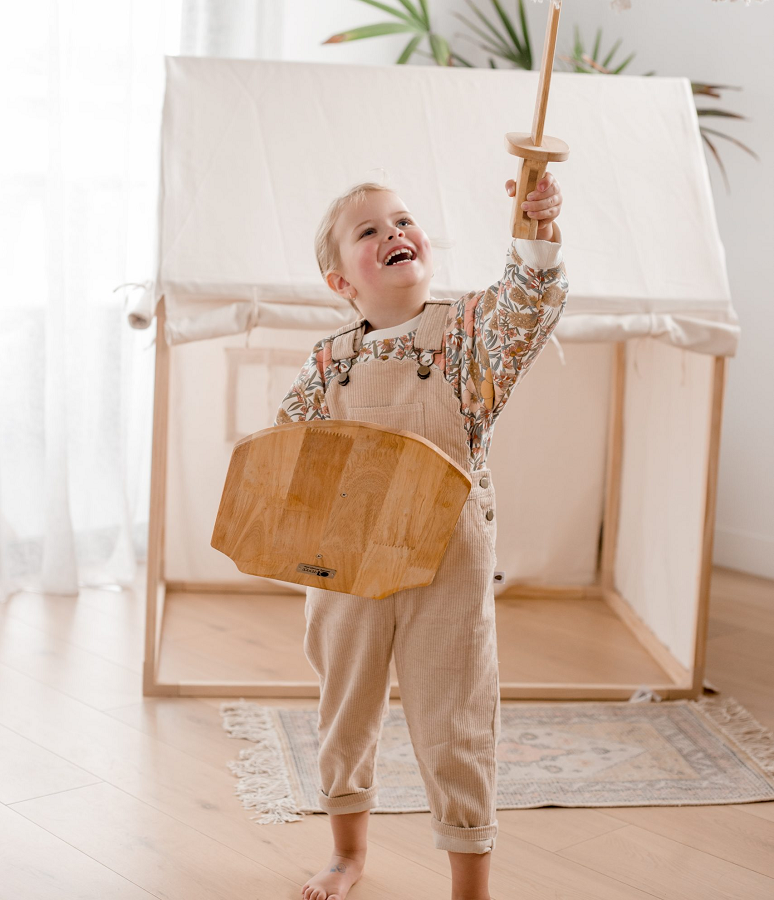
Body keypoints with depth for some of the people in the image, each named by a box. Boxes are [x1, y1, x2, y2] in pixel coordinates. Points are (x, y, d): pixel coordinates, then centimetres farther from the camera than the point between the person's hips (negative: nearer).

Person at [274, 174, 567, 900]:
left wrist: (539, 230, -38)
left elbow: (530, 302, -21)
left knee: (453, 724, 3)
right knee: (345, 710, 18)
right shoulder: (329, 360, 2)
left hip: (446, 562, -3)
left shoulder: (466, 329, -3)